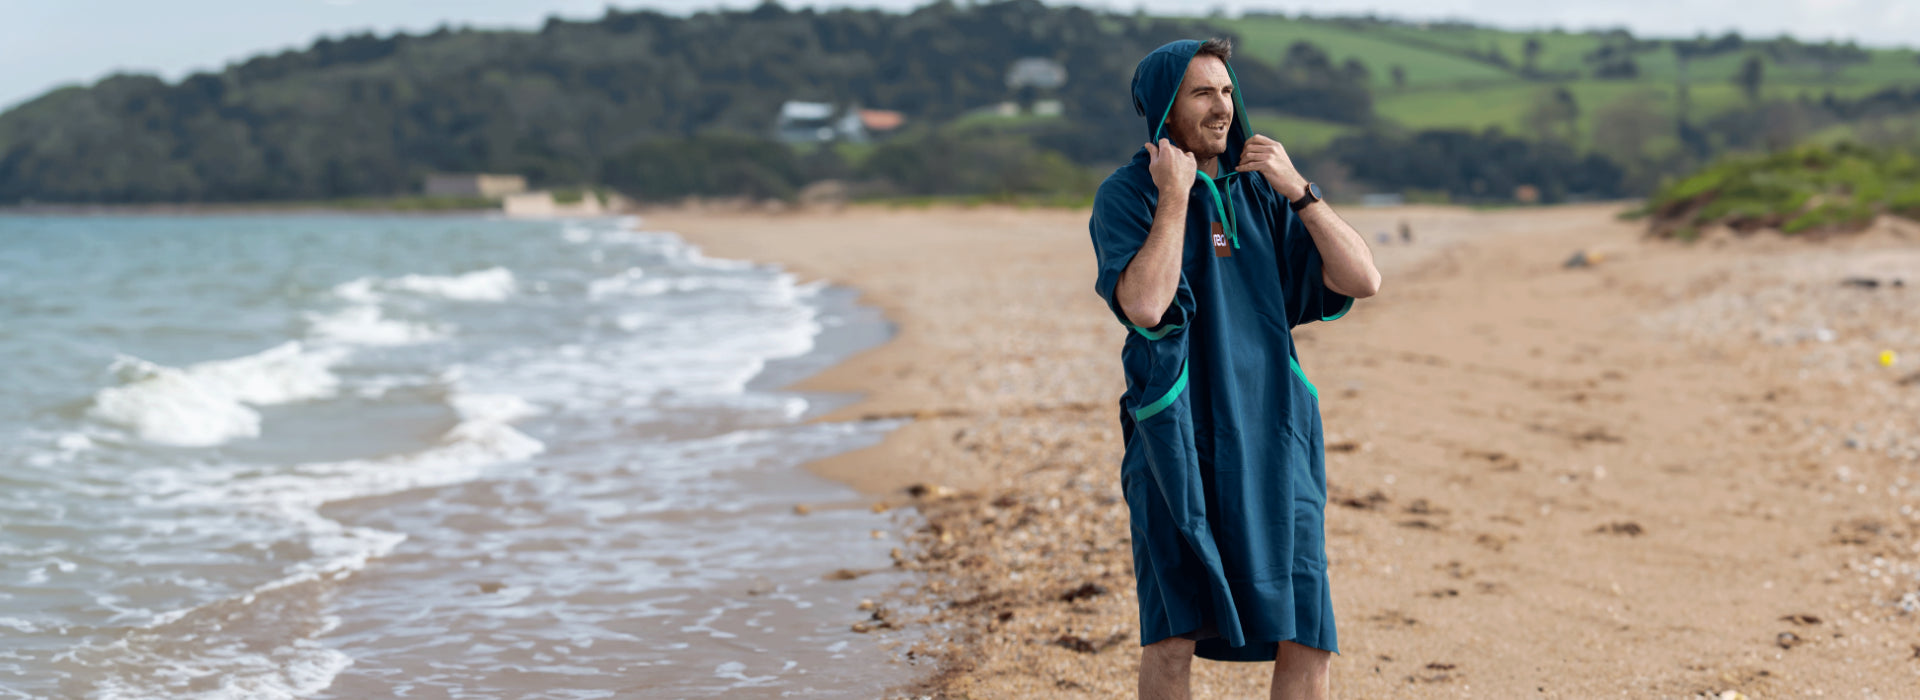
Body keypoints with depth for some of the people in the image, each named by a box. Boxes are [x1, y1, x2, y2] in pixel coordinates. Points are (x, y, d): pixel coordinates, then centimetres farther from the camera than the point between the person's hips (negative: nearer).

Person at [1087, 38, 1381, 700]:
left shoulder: (1260, 193, 10)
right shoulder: (1126, 195, -2)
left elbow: (1362, 280, 1)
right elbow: (1145, 304, -21)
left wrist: (1299, 191, -7)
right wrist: (1175, 196, -14)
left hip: (1273, 437, 4)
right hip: (1179, 439, -4)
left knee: (1308, 643, 0)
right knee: (1172, 638, -6)